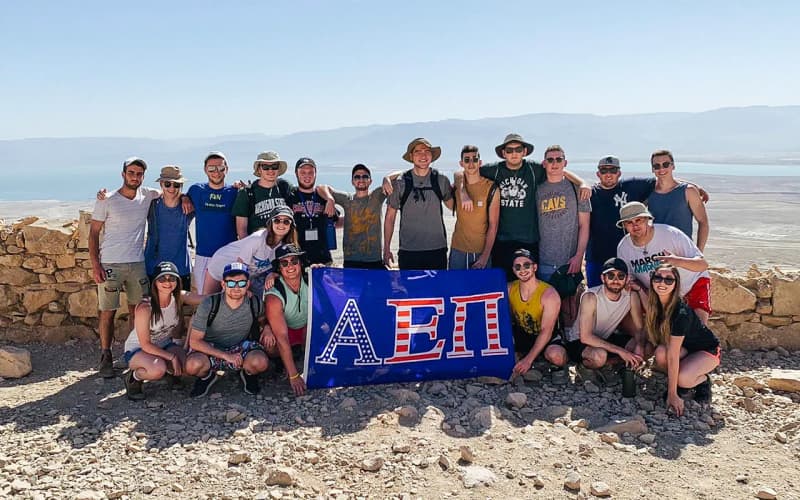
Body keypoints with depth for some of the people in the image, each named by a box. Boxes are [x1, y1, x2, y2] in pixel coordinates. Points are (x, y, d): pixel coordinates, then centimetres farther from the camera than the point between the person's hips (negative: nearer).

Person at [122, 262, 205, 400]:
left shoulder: (179, 297, -12)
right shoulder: (145, 307, -27)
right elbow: (145, 344, -22)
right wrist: (172, 357, -25)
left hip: (164, 345, 6)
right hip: (137, 349, -5)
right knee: (158, 369, -37)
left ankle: (170, 372, 14)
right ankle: (133, 377, -3)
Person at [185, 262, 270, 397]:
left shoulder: (255, 304, -12)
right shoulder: (209, 304, -20)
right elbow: (194, 341, -20)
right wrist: (226, 355, -27)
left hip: (240, 347, 1)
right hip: (210, 349, -1)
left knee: (260, 362, -32)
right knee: (193, 365, -35)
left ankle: (247, 373, 8)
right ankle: (207, 375, 5)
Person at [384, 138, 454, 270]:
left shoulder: (441, 181, 2)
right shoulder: (400, 183, -1)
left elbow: (452, 205, 18)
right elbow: (390, 217, 5)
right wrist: (386, 249, 5)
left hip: (437, 250, 2)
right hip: (408, 252, -1)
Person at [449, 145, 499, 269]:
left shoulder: (491, 188, -5)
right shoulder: (456, 186, 3)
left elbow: (493, 225, -7)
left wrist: (485, 256, -12)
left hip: (482, 251, -2)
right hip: (458, 250, 2)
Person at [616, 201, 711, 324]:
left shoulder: (670, 234, -27)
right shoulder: (623, 248, -14)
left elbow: (703, 264, -27)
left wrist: (678, 261, -48)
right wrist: (638, 287, -24)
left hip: (693, 282, -4)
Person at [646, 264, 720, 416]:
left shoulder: (681, 312, -33)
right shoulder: (656, 304, -14)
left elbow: (673, 355, -34)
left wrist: (672, 395, -31)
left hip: (707, 350, -5)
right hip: (685, 349, 5)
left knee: (682, 379, -33)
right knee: (661, 352, -29)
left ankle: (703, 381, 2)